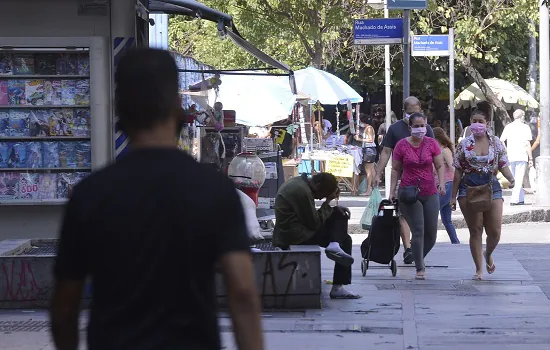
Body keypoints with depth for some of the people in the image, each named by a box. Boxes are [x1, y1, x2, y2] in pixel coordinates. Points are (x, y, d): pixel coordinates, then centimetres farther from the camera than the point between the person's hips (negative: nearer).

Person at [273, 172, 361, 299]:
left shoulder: (300, 182, 11)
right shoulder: (302, 191, -21)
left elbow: (313, 216, 19)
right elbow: (315, 223, -17)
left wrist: (335, 209, 7)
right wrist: (328, 202, -9)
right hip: (295, 238, -10)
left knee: (340, 214, 13)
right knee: (345, 240, -2)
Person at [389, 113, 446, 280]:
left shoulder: (431, 143, 3)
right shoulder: (402, 145, -1)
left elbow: (440, 166, 5)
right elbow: (395, 169, 4)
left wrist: (442, 183, -11)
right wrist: (392, 191, -2)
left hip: (430, 193, 3)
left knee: (431, 233, 5)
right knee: (418, 231, -9)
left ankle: (419, 258, 30)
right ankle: (419, 268, 0)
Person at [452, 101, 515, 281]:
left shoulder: (496, 143, 4)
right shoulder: (464, 144, 3)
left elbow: (503, 166, 5)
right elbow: (458, 172, 5)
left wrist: (511, 178, -17)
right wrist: (453, 196, 5)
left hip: (492, 187, 1)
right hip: (469, 188, 0)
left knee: (495, 232, -3)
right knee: (475, 230, 1)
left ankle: (488, 254, 31)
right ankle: (479, 269, 11)